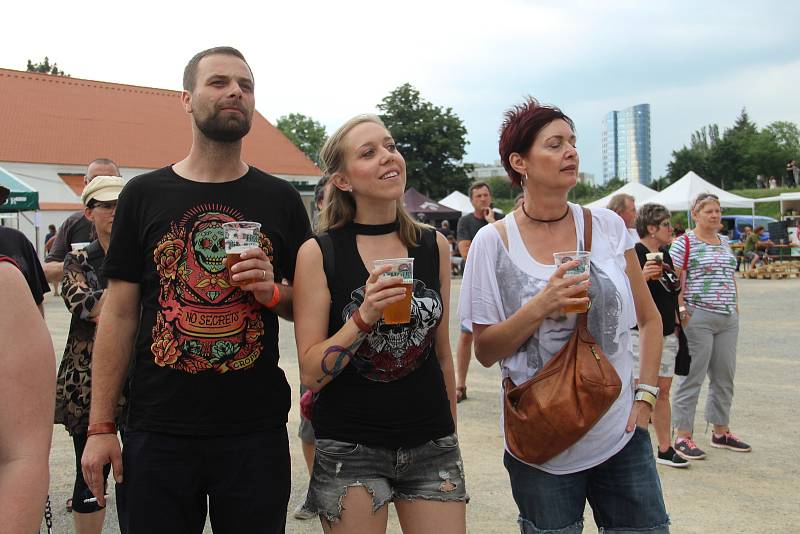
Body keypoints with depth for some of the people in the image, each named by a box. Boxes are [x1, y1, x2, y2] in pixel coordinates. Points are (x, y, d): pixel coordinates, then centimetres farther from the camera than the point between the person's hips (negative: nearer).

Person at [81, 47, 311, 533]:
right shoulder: (143, 194, 3)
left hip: (256, 435, 1)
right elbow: (119, 314, 3)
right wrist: (101, 427, -1)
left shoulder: (281, 199, 4)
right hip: (158, 433, 0)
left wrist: (273, 293, -12)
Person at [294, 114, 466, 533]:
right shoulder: (319, 253, -8)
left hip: (430, 444, 3)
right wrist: (364, 317, -23)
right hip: (350, 448, -3)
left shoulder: (434, 246, 2)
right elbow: (311, 373, -10)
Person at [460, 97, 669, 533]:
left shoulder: (607, 226, 0)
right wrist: (539, 307, -19)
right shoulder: (494, 242, -6)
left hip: (620, 435, 2)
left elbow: (650, 320, 9)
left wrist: (645, 395, 0)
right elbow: (485, 352, -5)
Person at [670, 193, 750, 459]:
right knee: (692, 376, -4)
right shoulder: (684, 243, -7)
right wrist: (681, 310, -18)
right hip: (698, 318, -7)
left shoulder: (725, 242, 16)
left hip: (728, 319, 7)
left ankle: (721, 431, 24)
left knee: (724, 377, 12)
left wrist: (736, 305, 15)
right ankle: (683, 436, 3)